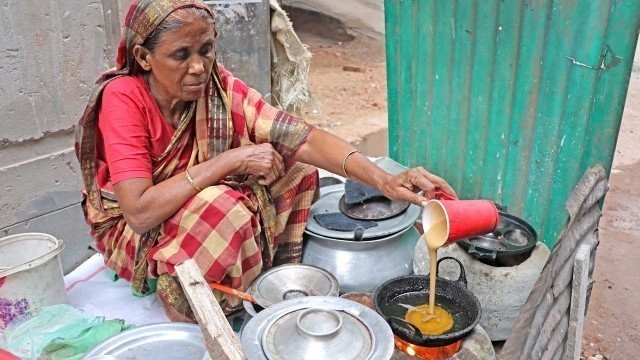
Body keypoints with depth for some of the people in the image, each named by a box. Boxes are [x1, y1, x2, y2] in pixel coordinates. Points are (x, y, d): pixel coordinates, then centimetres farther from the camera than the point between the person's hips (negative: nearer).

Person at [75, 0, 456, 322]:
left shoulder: (219, 86, -17)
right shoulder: (123, 98, -27)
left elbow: (303, 139, -27)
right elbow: (139, 212, -34)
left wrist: (385, 180, -40)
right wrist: (229, 160, -34)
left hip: (203, 215, 4)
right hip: (133, 234, -4)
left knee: (293, 163, -12)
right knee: (223, 208, -34)